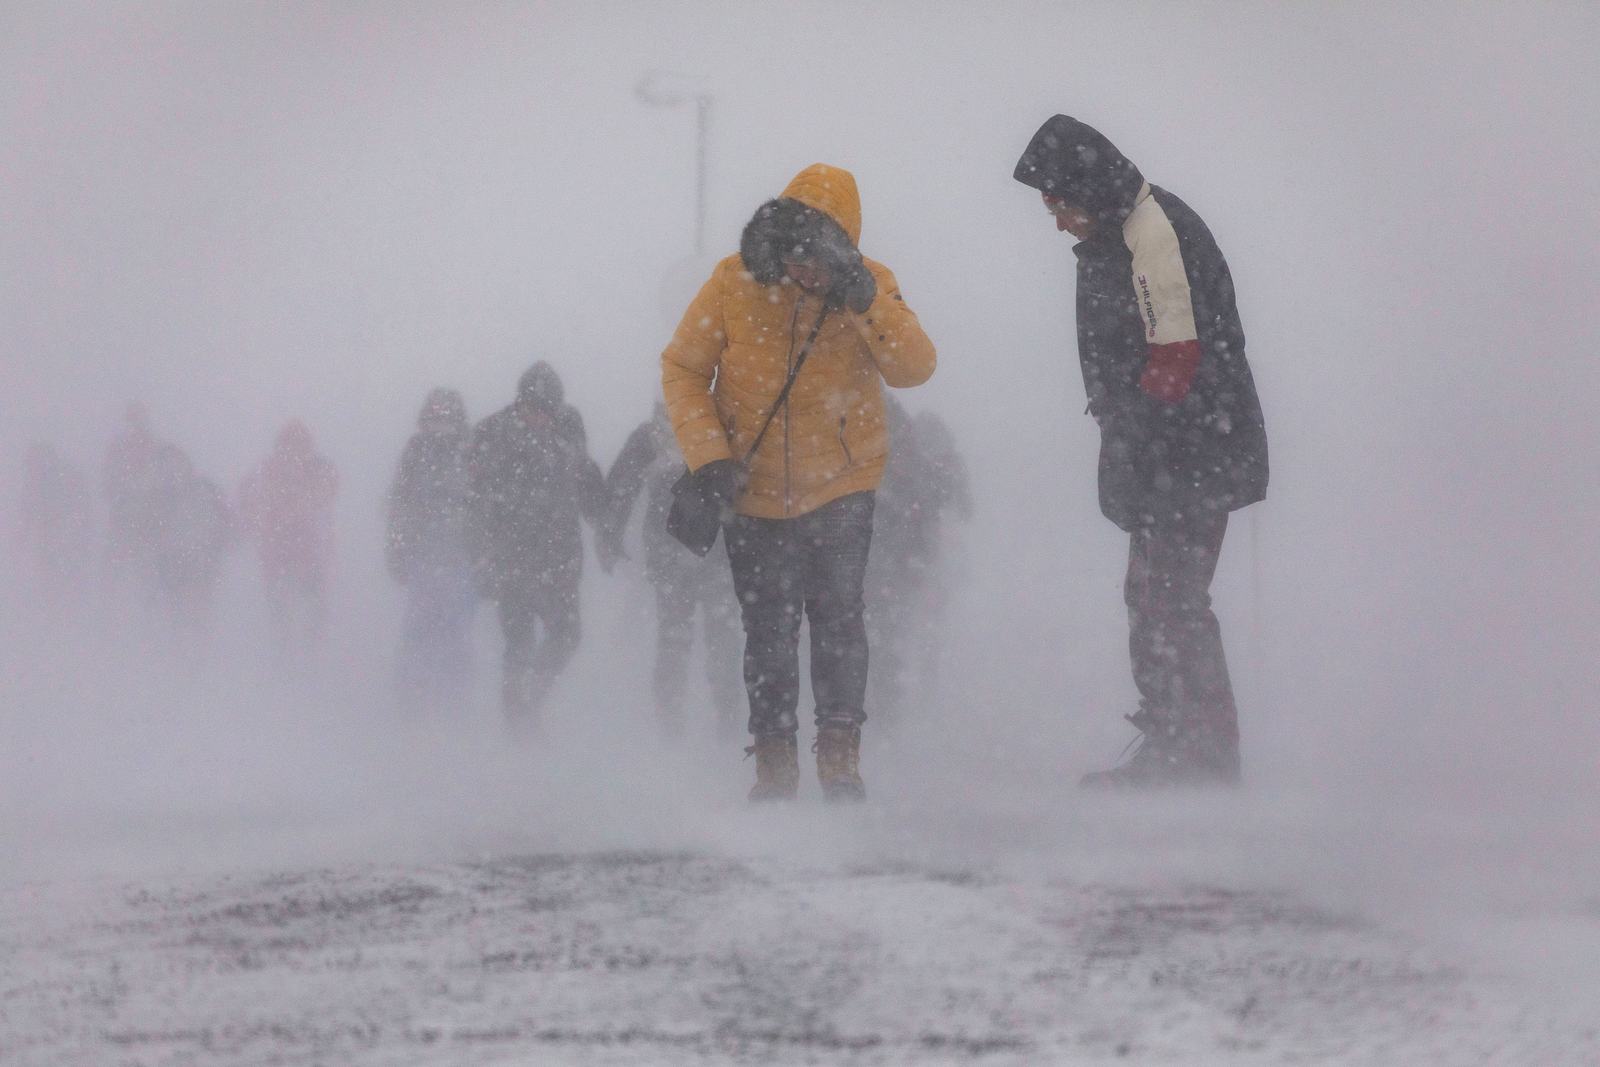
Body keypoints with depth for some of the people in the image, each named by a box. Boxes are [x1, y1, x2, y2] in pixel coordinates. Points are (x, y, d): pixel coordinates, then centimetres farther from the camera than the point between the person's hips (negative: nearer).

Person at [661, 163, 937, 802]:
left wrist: (864, 301, -33)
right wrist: (709, 455, -15)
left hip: (841, 486, 0)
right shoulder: (735, 283, -11)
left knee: (838, 617, -9)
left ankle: (840, 756, -1)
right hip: (754, 492, 0)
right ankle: (774, 761, 12)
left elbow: (914, 369, -20)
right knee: (769, 630, 2)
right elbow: (683, 370, -4)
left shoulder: (871, 286, -9)